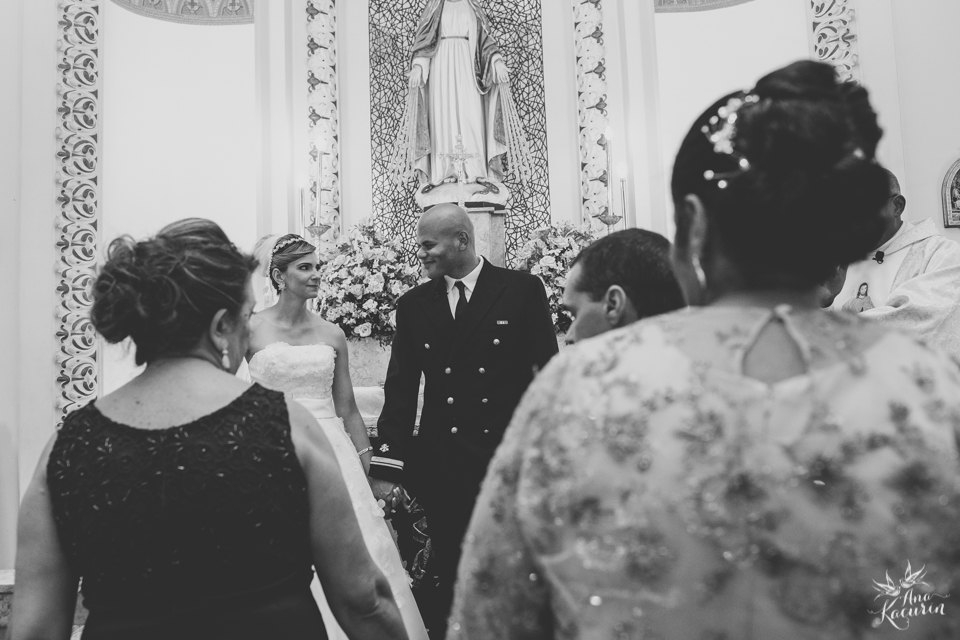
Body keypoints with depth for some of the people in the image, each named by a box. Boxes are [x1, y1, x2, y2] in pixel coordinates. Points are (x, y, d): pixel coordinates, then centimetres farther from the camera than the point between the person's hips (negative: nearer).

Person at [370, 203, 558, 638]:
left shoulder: (523, 290, -2)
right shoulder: (413, 304, 6)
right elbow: (400, 389, 4)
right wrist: (387, 467, -2)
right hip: (440, 463, 2)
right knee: (447, 574, 9)